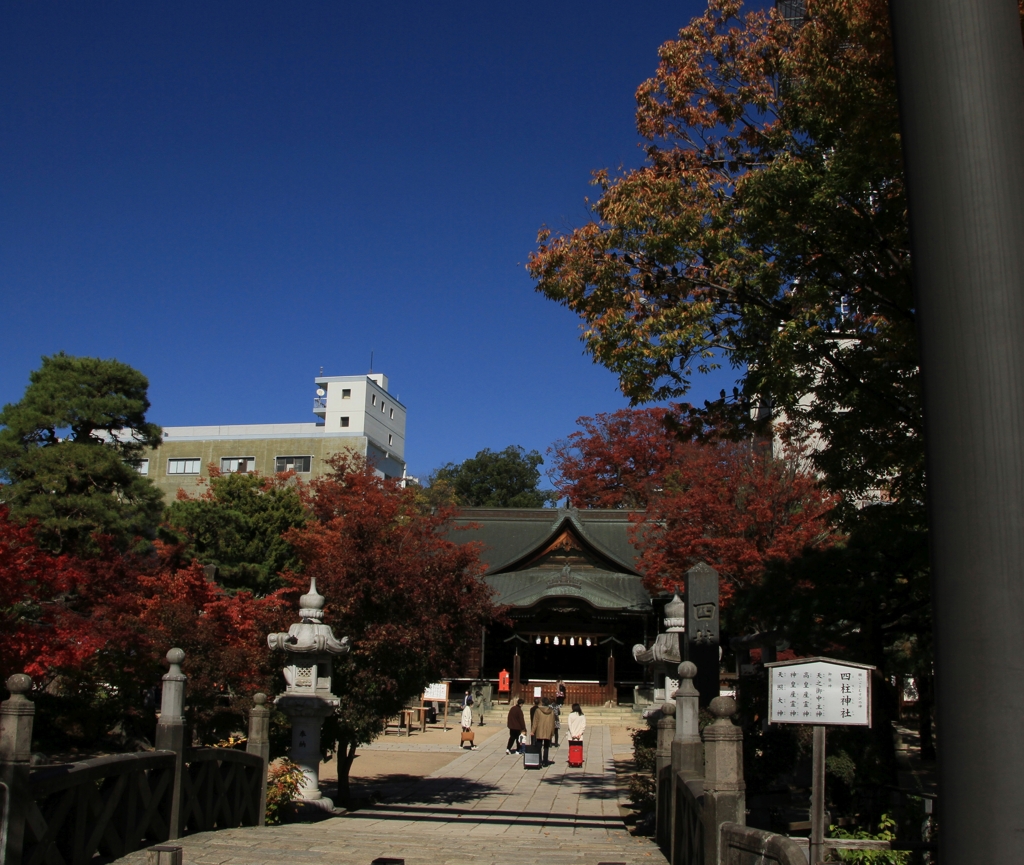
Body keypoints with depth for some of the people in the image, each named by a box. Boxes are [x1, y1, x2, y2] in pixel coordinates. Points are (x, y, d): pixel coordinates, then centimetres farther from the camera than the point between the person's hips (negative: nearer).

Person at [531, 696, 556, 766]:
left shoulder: (538, 710, -9)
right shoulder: (551, 712, 0)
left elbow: (535, 722, -8)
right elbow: (553, 723, 5)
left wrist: (533, 730, -2)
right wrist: (552, 732, 13)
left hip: (539, 732, -2)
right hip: (548, 733, 3)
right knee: (546, 747, 10)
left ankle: (540, 761, -1)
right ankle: (545, 762, 9)